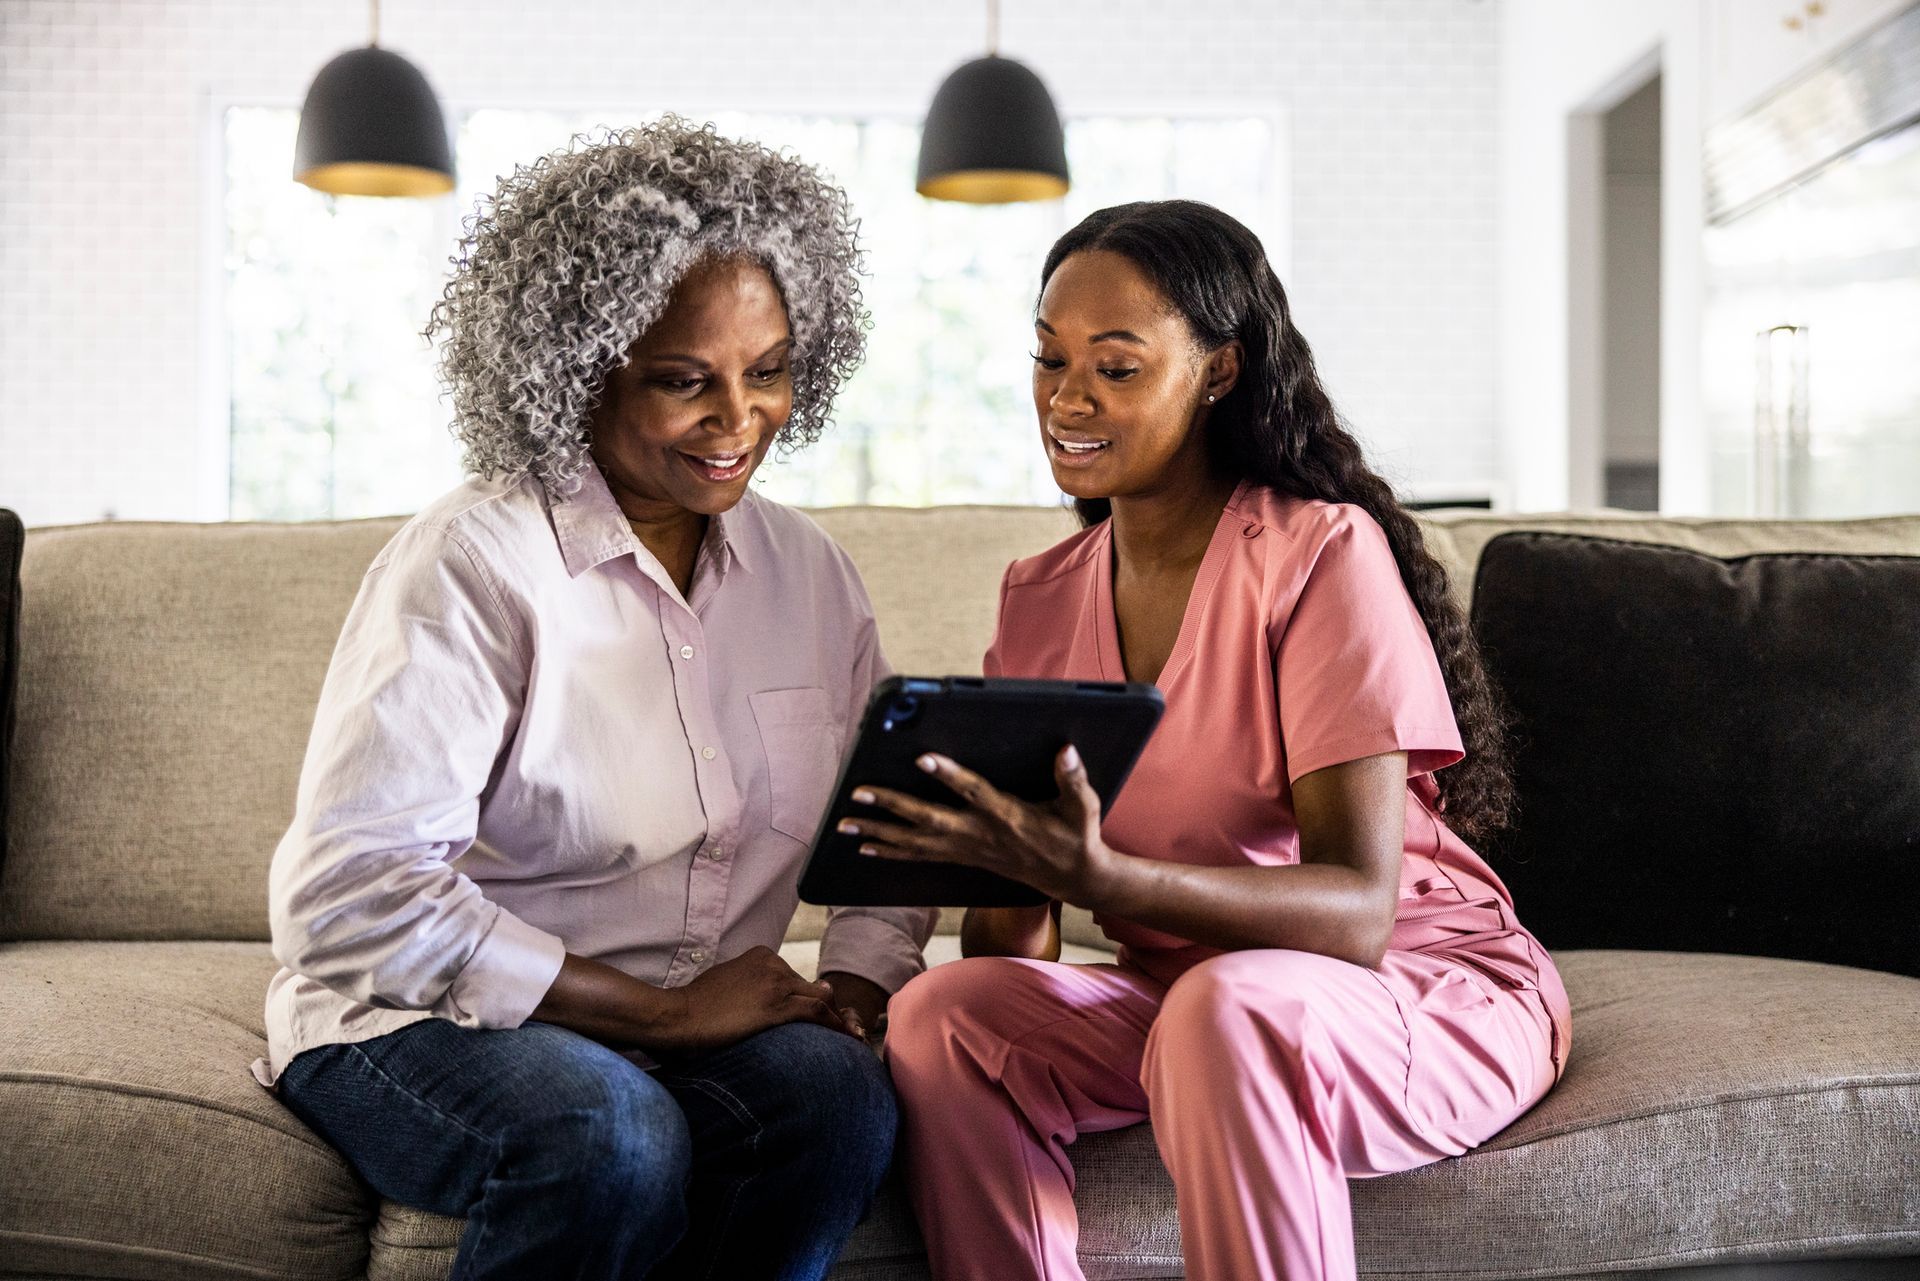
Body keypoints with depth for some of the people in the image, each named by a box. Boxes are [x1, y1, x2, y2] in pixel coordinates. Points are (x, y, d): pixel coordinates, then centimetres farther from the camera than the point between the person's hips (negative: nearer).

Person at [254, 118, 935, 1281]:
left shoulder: (808, 573, 8)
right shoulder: (473, 566, -13)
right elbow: (351, 899, -20)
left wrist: (862, 982, -8)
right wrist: (661, 1011, -19)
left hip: (699, 1023, 5)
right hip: (419, 1022, -4)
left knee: (837, 1091, -28)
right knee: (611, 1136, -36)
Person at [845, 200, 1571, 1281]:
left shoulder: (1322, 553, -15)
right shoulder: (1041, 598, 4)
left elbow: (1357, 910, -24)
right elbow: (1017, 931, 2)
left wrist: (1097, 875, -39)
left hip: (1435, 997, -5)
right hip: (1174, 990, 5)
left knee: (1226, 1009, -36)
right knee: (941, 1012, -20)